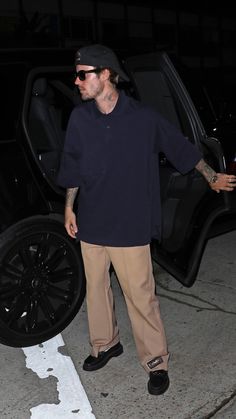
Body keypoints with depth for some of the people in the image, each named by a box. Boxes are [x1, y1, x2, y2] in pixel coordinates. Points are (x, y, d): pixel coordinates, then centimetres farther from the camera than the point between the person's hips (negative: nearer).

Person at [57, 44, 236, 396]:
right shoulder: (79, 118, 0)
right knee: (96, 289, 16)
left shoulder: (144, 118, -9)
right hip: (90, 224, 4)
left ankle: (156, 362, 20)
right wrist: (69, 208, 10)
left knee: (140, 296, 1)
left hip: (130, 227, -4)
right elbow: (72, 167, 10)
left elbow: (182, 148, 4)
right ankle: (105, 344, 38)